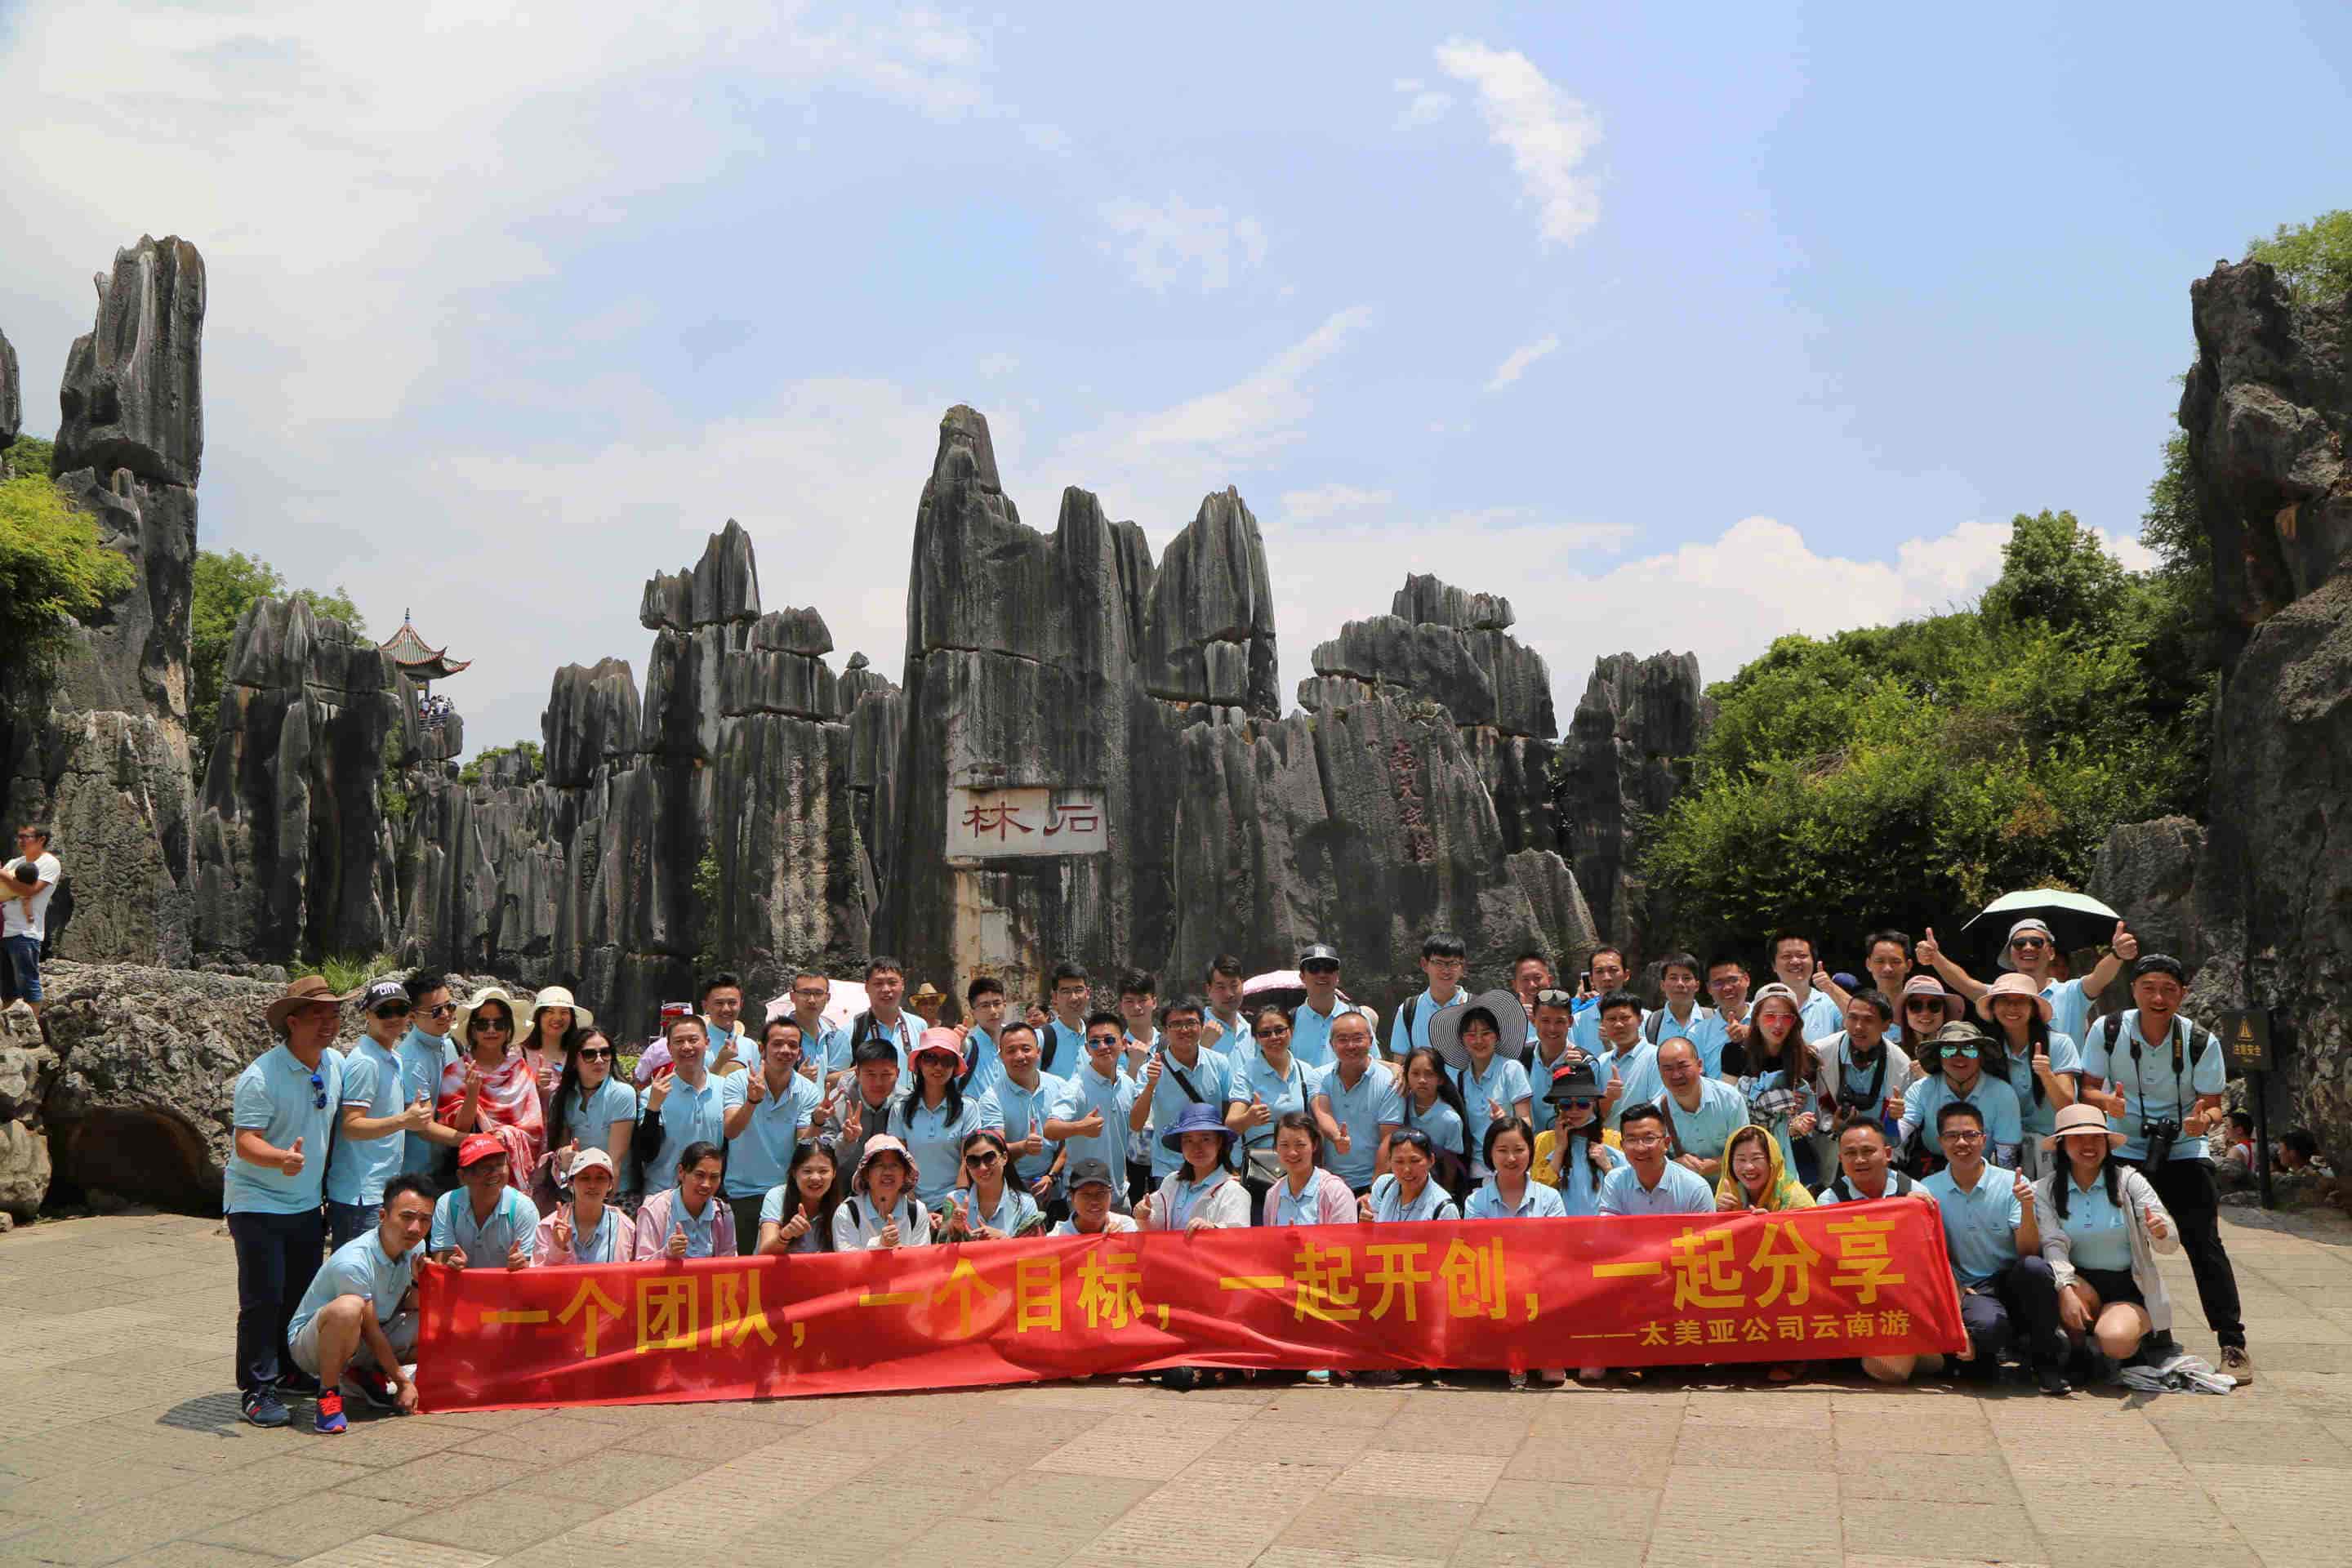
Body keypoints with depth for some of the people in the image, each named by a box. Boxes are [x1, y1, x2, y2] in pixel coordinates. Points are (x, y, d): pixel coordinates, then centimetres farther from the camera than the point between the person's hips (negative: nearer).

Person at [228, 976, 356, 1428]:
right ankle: (256, 1391, 7)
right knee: (263, 1301, -4)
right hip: (257, 1204, -7)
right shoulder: (261, 1076, -19)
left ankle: (291, 1373, 30)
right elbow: (244, 1142, -23)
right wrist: (281, 1158, -42)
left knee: (303, 1295, 14)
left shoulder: (337, 1064, 3)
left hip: (307, 1204, 7)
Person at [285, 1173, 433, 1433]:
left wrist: (419, 1279, -20)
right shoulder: (353, 1262, -29)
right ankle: (328, 1394, -19)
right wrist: (403, 1382, -16)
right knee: (348, 1307, -39)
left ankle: (365, 1375, 9)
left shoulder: (415, 1247, -7)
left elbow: (409, 1308, 1)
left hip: (358, 1345, 8)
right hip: (308, 1342, -8)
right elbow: (371, 1331, -22)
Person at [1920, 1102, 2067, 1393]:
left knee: (2034, 1266, -34)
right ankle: (1980, 1352, 4)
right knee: (1989, 1326, -36)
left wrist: (2027, 1207, -26)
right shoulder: (1928, 1191, -1)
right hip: (1970, 1290, -2)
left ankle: (2043, 1359, -11)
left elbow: (2028, 1251, -10)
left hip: (2013, 1282, 2)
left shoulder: (2012, 1184, -2)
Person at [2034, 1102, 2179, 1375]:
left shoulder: (2128, 1181, -4)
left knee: (2114, 1340, -30)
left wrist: (2161, 1231, -34)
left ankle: (2142, 1332, 8)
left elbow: (2170, 1245, -9)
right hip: (2081, 1283, 1)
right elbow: (2053, 1244, -14)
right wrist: (2066, 1290, -32)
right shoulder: (2044, 1191, -2)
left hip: (2129, 1288, -1)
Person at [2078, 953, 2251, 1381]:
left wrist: (2203, 1119, -30)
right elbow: (2087, 1088, -5)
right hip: (2125, 1150, 0)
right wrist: (2107, 1101, -28)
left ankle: (2233, 1343, 0)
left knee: (2204, 1243, -9)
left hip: (2184, 1151, 0)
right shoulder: (2107, 1031, -10)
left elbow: (2213, 1104, -7)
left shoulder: (2202, 1042, -9)